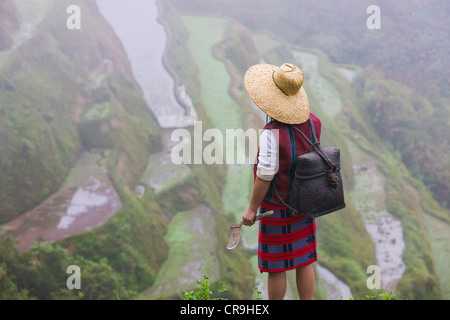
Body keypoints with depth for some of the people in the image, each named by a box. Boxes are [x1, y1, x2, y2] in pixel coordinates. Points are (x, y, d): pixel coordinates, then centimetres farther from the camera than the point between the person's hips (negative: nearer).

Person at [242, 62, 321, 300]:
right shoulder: (312, 123, -6)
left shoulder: (272, 132, -27)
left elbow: (265, 175, -24)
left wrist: (252, 208, -14)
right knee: (304, 261, 15)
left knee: (275, 266, 10)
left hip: (277, 207, -6)